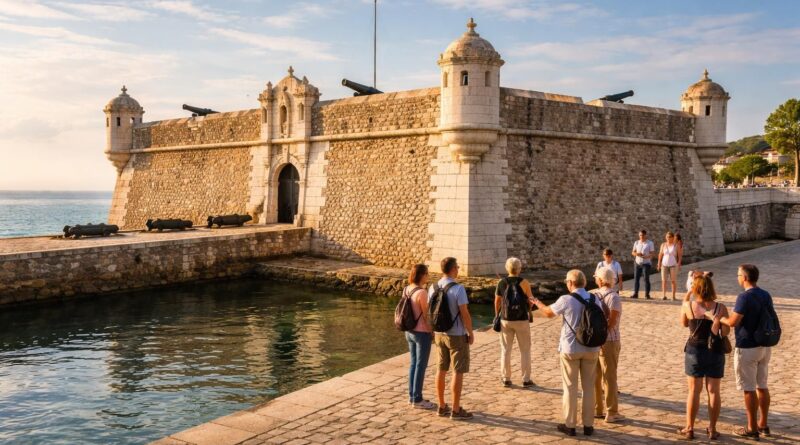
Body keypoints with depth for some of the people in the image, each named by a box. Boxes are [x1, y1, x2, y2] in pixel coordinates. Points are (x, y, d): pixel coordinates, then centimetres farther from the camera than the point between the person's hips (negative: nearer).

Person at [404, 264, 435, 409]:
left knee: (414, 363, 17)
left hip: (410, 332, 8)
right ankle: (417, 399, 11)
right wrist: (432, 332, -7)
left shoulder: (406, 289, 3)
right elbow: (426, 315, -17)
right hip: (422, 333, -8)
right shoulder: (421, 292, -22)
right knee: (421, 366, 2)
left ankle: (412, 396, 25)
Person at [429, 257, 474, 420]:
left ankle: (442, 407, 20)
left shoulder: (433, 288, 0)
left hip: (440, 334, 7)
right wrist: (471, 333, -8)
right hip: (457, 336, -7)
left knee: (442, 370, 14)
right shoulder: (458, 289, -19)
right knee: (458, 372, 1)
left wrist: (433, 332, 17)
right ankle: (456, 410, 5)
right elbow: (465, 314, -19)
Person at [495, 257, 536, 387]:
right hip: (521, 320, -2)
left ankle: (506, 378, 12)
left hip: (506, 320, 2)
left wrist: (497, 315, 21)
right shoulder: (524, 282, -10)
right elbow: (531, 300, -6)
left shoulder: (501, 283, -1)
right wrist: (529, 310, 15)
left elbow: (497, 301, 6)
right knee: (525, 350, 8)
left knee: (505, 349, 10)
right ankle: (526, 379, 10)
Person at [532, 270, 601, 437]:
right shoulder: (595, 300, -2)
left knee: (570, 387, 7)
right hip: (591, 349, 3)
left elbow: (548, 313, 3)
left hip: (571, 348, -3)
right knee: (589, 387, 12)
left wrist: (538, 303, 22)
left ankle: (570, 425, 14)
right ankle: (588, 425, 17)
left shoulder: (566, 300, -14)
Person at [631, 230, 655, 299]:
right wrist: (637, 254, -11)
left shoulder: (650, 243, 0)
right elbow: (633, 252, 12)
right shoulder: (636, 243, 11)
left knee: (646, 278, -3)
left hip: (646, 263, -3)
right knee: (636, 278, 1)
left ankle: (647, 294, 3)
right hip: (637, 262, 4)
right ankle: (635, 294, 5)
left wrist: (646, 256, -24)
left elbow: (651, 253, -5)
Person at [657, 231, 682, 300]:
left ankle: (673, 296, 4)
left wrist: (679, 265, -8)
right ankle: (664, 295, -2)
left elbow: (679, 256, -1)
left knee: (673, 281, -2)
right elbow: (660, 255, 9)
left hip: (673, 265, -2)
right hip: (664, 265, 2)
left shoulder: (676, 245, -2)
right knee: (664, 280, -3)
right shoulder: (663, 245, 5)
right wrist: (659, 264, 4)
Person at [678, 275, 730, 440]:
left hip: (695, 351, 0)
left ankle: (689, 428, 13)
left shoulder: (688, 306, -9)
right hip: (715, 352, 1)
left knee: (694, 390, 8)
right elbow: (725, 332, -13)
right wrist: (715, 320, 1)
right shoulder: (720, 308, -9)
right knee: (713, 391, 10)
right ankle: (712, 430, 17)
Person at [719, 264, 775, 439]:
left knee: (749, 388, 1)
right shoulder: (766, 295, 7)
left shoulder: (745, 297, -19)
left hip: (747, 348, -8)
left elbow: (733, 322, -24)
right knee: (762, 386, 16)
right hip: (765, 346, 8)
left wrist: (719, 318, -5)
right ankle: (763, 425, 24)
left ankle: (752, 428, 7)